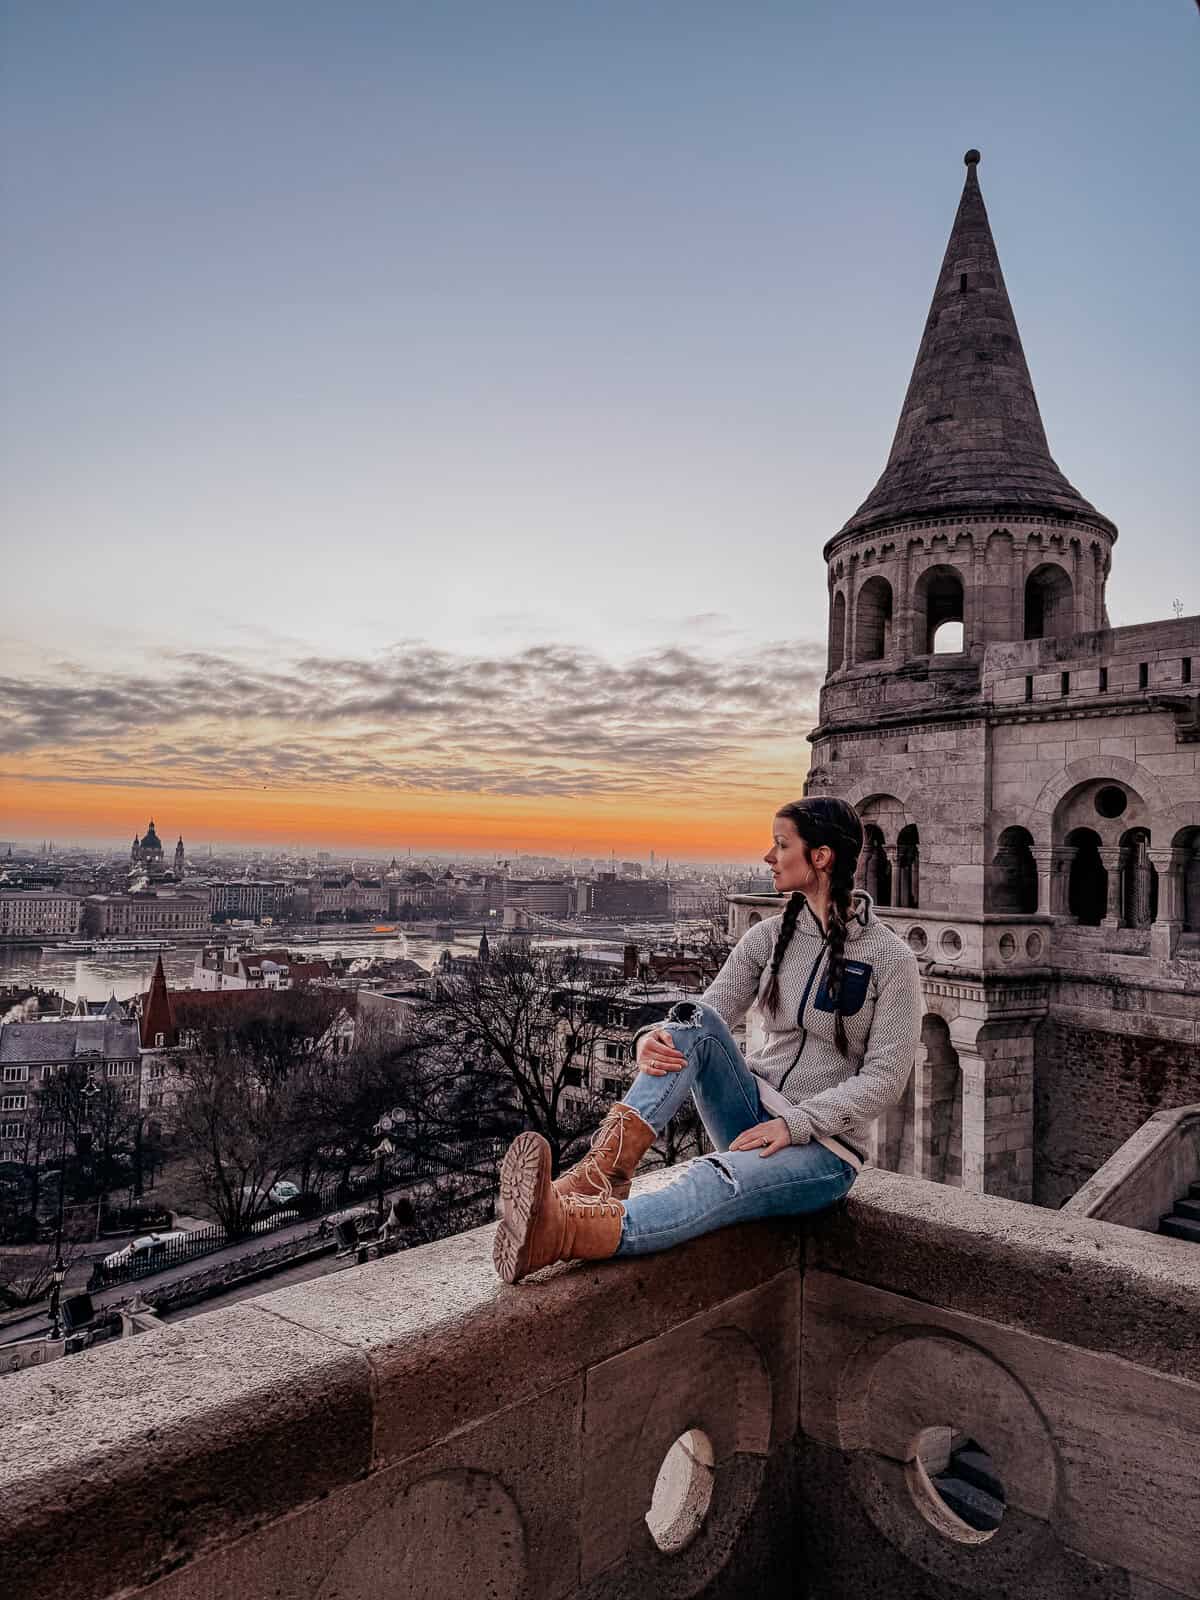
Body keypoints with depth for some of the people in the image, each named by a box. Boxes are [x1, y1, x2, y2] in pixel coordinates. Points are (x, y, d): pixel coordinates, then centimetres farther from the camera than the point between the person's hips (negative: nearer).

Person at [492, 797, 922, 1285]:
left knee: (715, 1181, -37)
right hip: (754, 1114, 4)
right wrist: (653, 1039, -27)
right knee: (693, 1019, -25)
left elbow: (885, 1077, -13)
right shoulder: (768, 937, 3)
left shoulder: (891, 959, -10)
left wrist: (796, 1124, -24)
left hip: (825, 1148, -4)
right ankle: (604, 1170, -39)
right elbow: (707, 1019, -4)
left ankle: (561, 1233, -58)